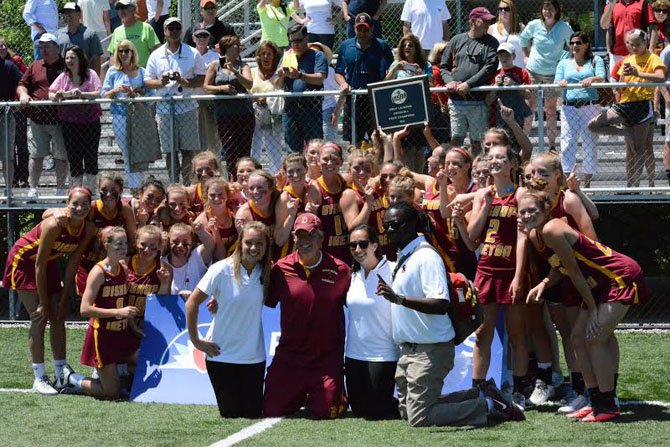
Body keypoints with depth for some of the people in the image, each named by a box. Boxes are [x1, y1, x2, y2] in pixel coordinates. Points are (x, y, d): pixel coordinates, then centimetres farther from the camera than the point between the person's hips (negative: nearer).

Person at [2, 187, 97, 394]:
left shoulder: (89, 229, -16)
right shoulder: (54, 225, -34)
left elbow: (72, 264, -7)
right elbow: (39, 265, -27)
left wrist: (64, 298, -8)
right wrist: (43, 302, -22)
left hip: (49, 262, 7)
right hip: (24, 261, -7)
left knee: (59, 315, 4)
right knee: (40, 316, -13)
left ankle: (61, 375, 11)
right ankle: (39, 379, -10)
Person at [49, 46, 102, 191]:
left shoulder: (90, 74, 0)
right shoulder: (63, 77, 9)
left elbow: (98, 93, -10)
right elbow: (50, 94, 7)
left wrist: (82, 94, -26)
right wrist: (57, 96, -16)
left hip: (90, 121, -2)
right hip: (69, 123, 2)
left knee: (90, 158, 1)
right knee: (74, 159, 5)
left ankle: (89, 191, 8)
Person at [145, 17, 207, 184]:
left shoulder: (193, 54, 6)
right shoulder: (156, 56, 10)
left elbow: (202, 79, 4)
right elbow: (147, 82, 9)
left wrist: (185, 82, -14)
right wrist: (161, 82, -12)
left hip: (187, 107, -1)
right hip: (164, 108, 1)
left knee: (188, 150, -1)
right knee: (169, 151, 3)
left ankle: (188, 185, 6)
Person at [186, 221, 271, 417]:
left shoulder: (266, 274, -1)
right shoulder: (222, 270, -12)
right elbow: (192, 303, -8)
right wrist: (195, 340, -6)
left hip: (253, 356, 3)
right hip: (221, 355, -3)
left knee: (253, 413, 3)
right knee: (231, 413, -1)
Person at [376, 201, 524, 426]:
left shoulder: (426, 256, -17)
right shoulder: (402, 257, 13)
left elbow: (441, 305, -29)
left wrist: (399, 299, -35)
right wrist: (390, 293, 10)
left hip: (430, 350, -10)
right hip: (409, 348, 10)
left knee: (418, 418, -11)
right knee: (407, 411, 16)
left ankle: (488, 406, 1)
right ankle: (480, 394, 22)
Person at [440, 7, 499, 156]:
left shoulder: (491, 43, 4)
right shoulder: (457, 40, 11)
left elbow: (490, 68, -8)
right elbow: (444, 66, 14)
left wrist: (468, 84, -16)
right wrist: (449, 81, -6)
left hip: (478, 101, -2)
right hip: (456, 100, 2)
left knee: (477, 141, 3)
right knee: (456, 139, 1)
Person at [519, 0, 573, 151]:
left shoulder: (564, 27, -6)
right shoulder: (534, 25, -2)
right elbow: (523, 38, 17)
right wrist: (527, 55, 12)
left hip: (553, 74, -1)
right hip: (533, 71, 1)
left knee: (550, 109, 4)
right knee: (530, 107, 0)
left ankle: (552, 143, 11)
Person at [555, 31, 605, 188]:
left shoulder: (595, 61, 12)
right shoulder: (564, 63, 18)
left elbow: (601, 77, -6)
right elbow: (557, 83, 7)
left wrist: (591, 79, -28)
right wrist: (561, 82, -17)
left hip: (590, 106, -1)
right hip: (569, 108, 1)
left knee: (590, 143, -2)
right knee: (567, 143, -8)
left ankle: (587, 181, 5)